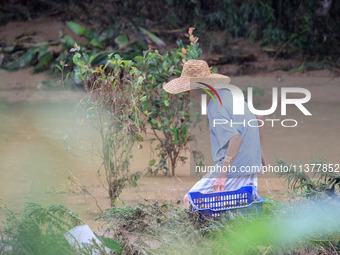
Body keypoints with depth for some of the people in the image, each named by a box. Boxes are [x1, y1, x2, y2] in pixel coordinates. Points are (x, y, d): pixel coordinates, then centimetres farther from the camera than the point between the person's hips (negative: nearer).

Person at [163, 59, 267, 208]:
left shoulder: (215, 108, -17)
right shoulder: (228, 94, 11)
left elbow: (236, 139, -28)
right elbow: (258, 117, 23)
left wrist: (222, 175, -30)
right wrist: (259, 150, 32)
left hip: (233, 168, -9)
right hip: (252, 167, 9)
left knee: (189, 201, -3)